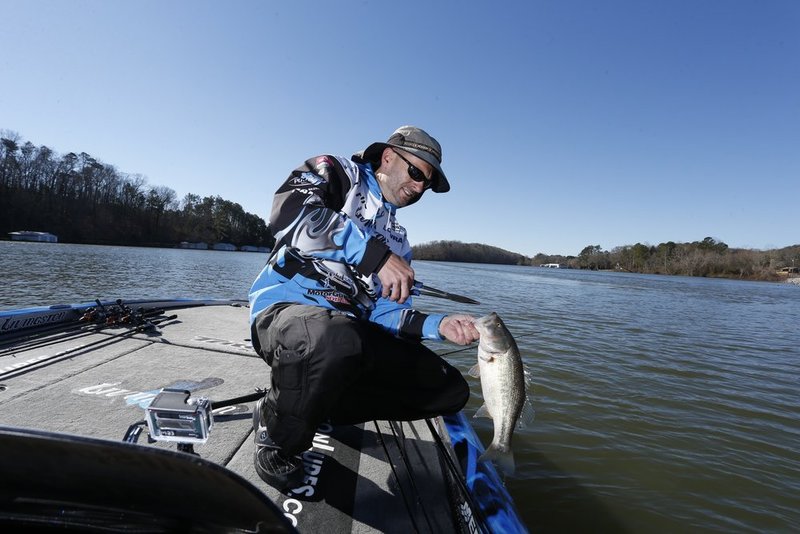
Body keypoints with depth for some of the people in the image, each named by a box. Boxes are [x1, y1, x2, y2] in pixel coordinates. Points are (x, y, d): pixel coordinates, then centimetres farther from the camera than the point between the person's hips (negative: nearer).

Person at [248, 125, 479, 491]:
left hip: (350, 329, 7)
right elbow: (288, 211, -20)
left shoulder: (396, 239, 21)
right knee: (338, 339, -42)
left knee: (451, 390, -1)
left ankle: (319, 404, 9)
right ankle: (277, 439, -9)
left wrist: (437, 324, -6)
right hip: (286, 307, -6)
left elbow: (380, 313, 11)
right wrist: (376, 255, -26)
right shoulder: (338, 173, 3)